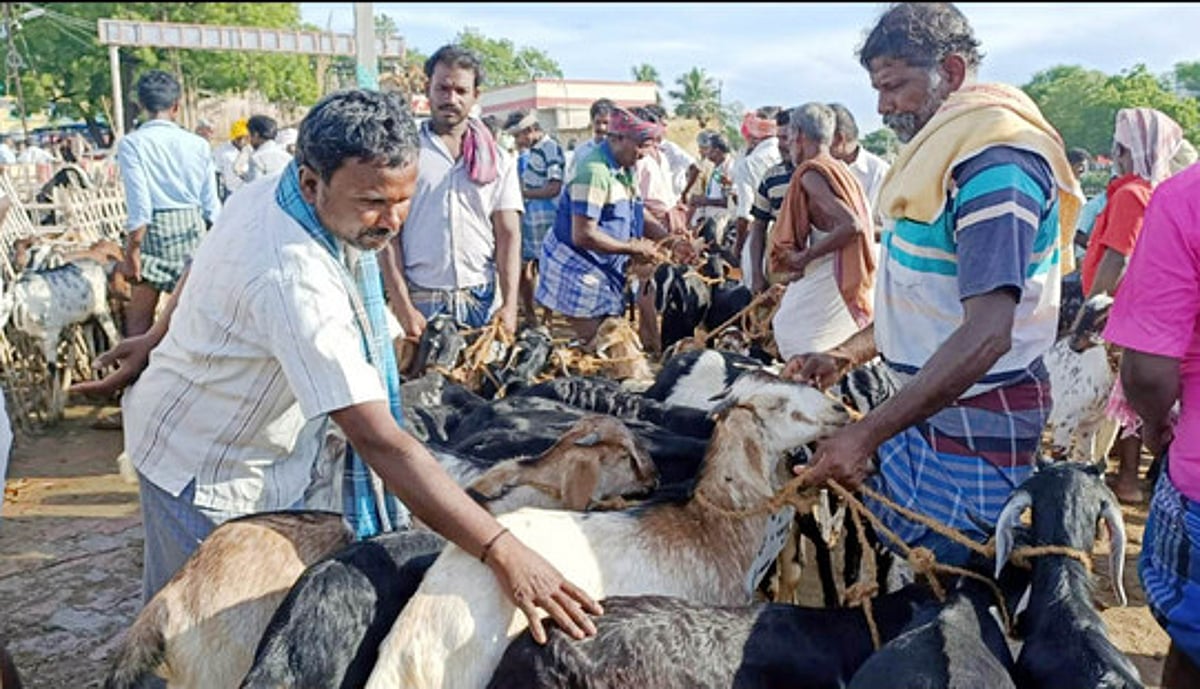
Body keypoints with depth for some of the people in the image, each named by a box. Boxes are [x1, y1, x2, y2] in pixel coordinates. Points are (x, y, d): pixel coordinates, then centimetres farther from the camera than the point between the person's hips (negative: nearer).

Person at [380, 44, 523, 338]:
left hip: (481, 300, 2)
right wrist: (403, 308, -10)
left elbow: (508, 235, 4)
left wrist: (510, 305, -7)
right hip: (419, 300, -2)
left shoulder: (499, 160, 8)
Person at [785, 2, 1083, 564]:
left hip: (976, 429, -9)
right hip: (926, 406, 9)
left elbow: (986, 334, -28)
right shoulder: (940, 155, 12)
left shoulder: (996, 164, -19)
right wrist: (845, 357, 7)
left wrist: (868, 434, -30)